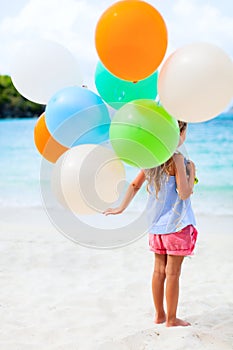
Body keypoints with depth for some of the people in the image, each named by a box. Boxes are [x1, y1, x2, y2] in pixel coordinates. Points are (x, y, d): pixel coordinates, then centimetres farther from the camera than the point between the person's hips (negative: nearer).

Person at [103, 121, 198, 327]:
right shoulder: (177, 159, -15)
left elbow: (135, 186, 14)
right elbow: (185, 193, -18)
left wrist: (121, 208, 23)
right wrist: (192, 171, -5)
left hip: (156, 223, 7)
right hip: (176, 222, -7)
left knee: (159, 270, 14)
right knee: (173, 272, 1)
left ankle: (159, 315, 23)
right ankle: (171, 319, 8)